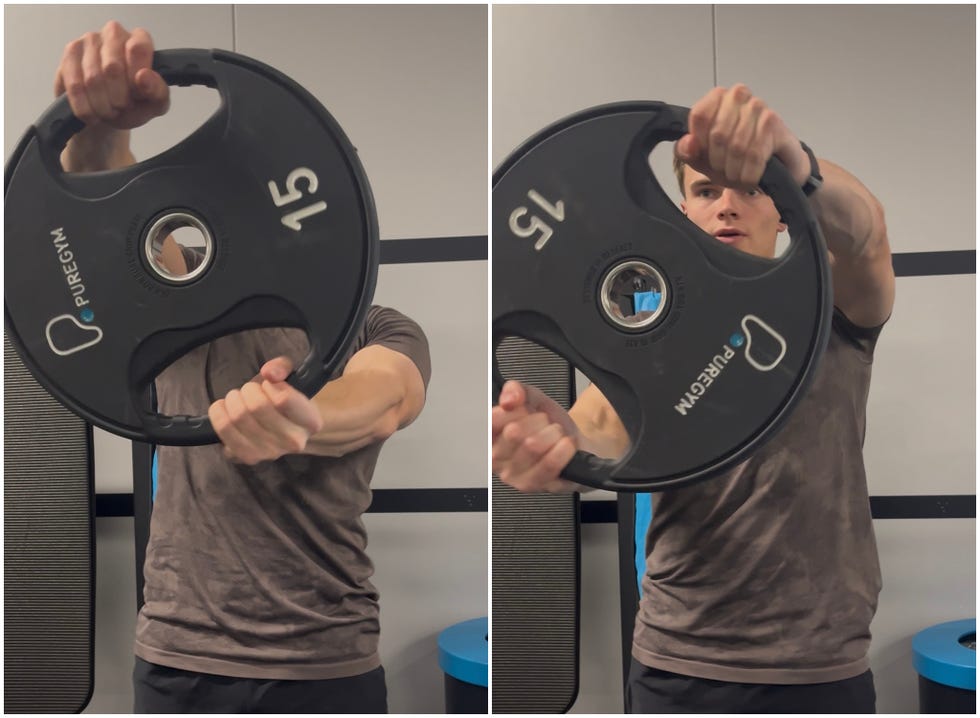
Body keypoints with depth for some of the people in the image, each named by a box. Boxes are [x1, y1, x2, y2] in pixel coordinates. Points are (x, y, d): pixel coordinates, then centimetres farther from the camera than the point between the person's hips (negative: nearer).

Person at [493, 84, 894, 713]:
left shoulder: (834, 310, 0)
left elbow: (862, 228, -23)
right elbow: (605, 428, -19)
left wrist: (795, 166, -46)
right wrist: (559, 445, -44)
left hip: (824, 666, -1)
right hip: (679, 665, 1)